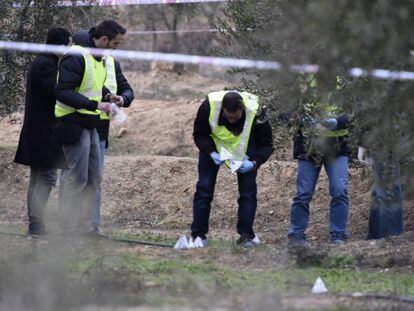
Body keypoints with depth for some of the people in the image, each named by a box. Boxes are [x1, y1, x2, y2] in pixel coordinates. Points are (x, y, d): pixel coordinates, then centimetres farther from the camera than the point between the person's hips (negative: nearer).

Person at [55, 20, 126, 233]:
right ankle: (69, 228, -2)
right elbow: (63, 92, -23)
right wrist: (94, 104, -26)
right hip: (74, 124, -10)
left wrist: (107, 96, 9)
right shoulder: (76, 57, -17)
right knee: (77, 177, -8)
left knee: (94, 177, 12)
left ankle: (84, 224, 19)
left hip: (90, 125, 10)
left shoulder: (100, 59, 13)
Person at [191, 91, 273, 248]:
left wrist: (254, 162, -38)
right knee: (204, 187, -7)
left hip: (245, 146, 0)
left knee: (248, 189, -8)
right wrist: (212, 153, -33)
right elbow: (199, 135, -17)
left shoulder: (255, 112, -35)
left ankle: (246, 234, 0)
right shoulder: (209, 106, -34)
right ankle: (198, 235, -1)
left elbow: (266, 144, -21)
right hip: (213, 145, 0)